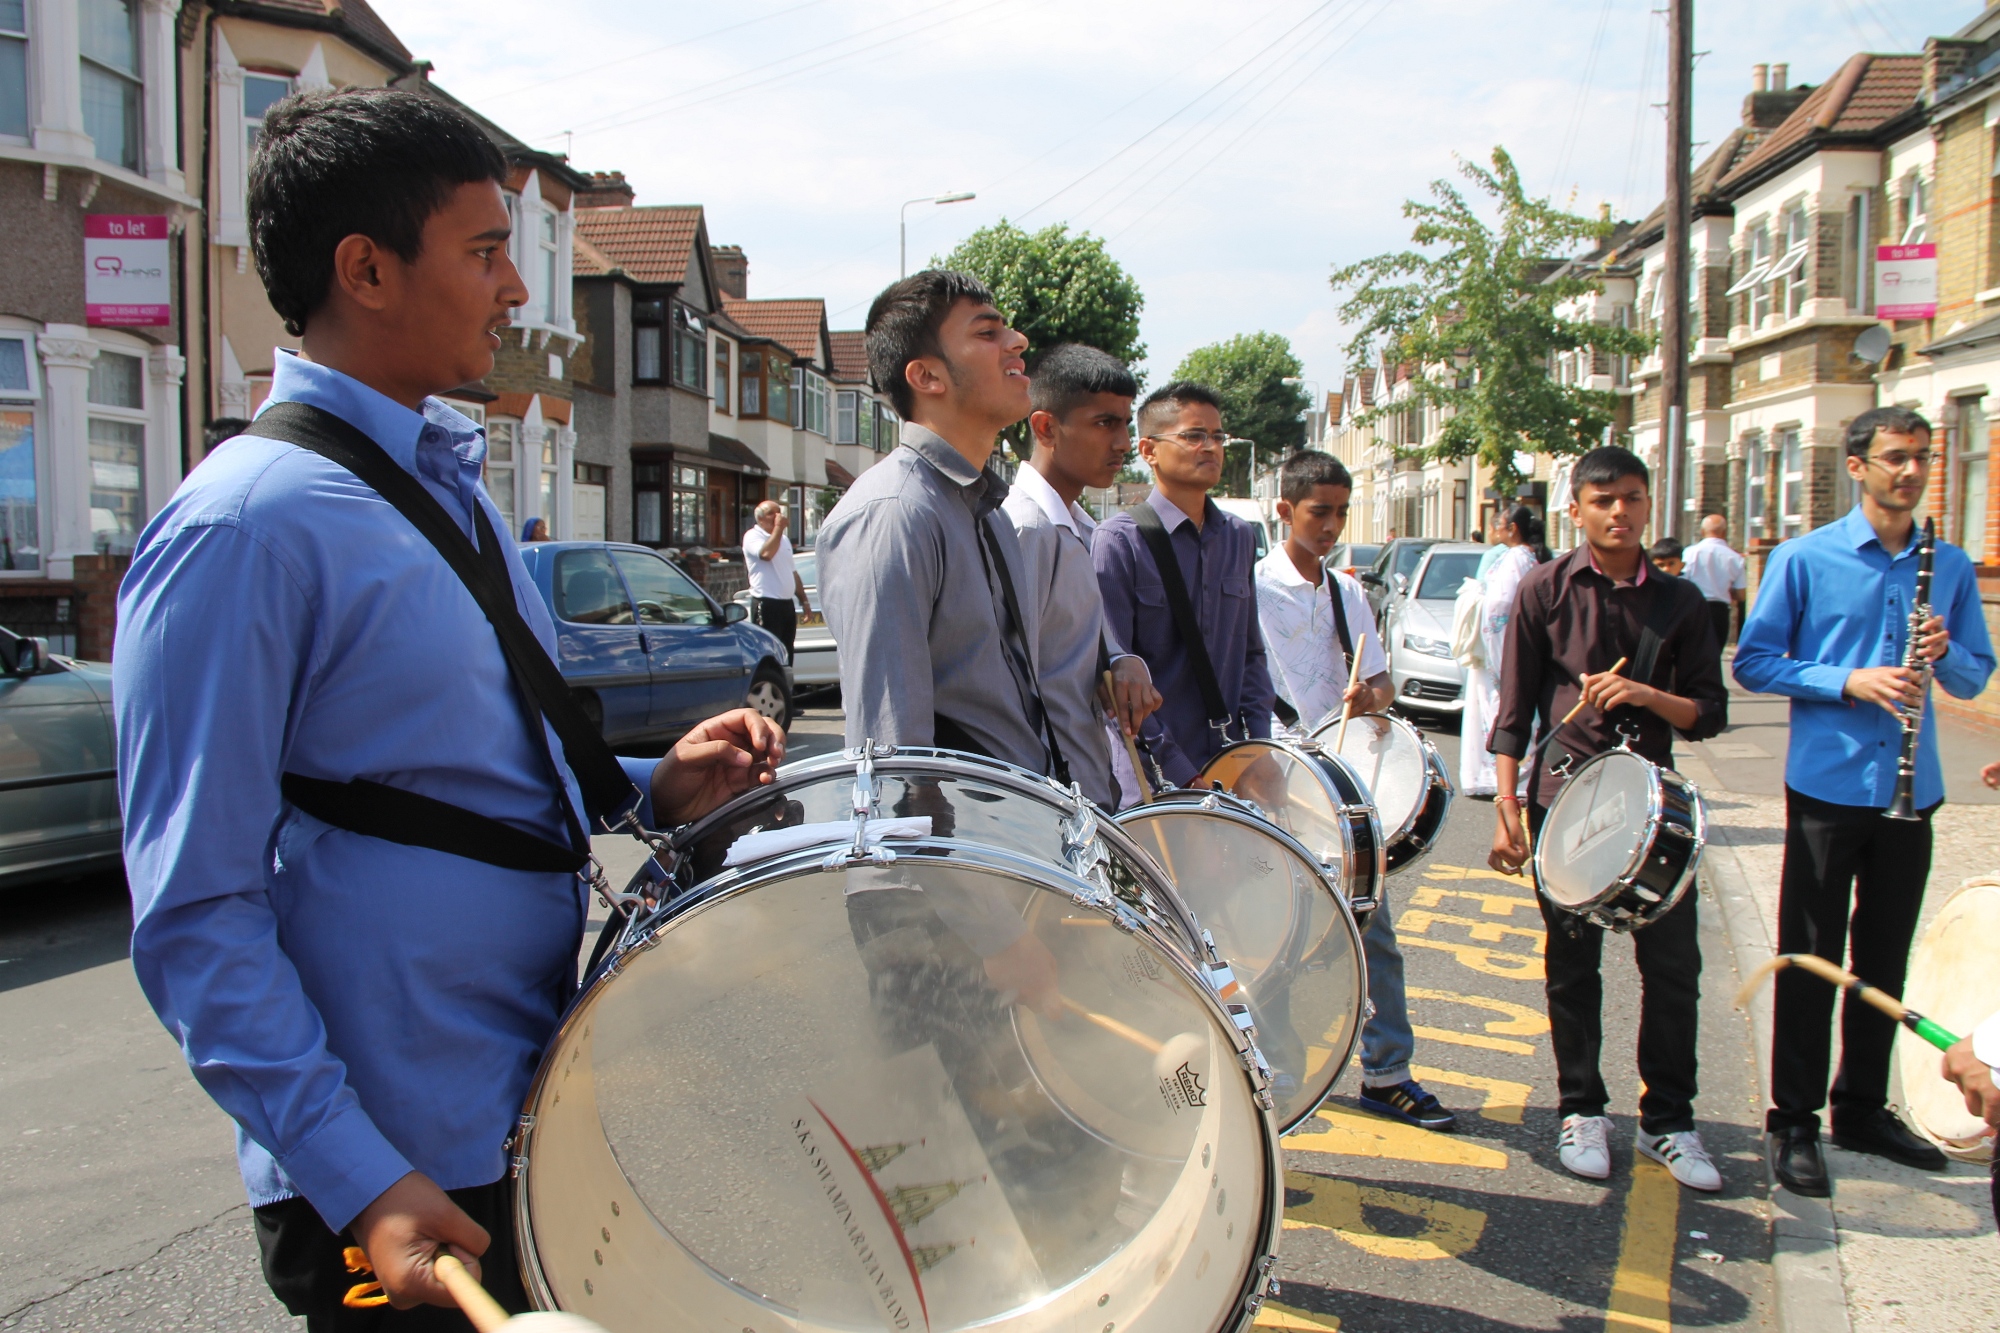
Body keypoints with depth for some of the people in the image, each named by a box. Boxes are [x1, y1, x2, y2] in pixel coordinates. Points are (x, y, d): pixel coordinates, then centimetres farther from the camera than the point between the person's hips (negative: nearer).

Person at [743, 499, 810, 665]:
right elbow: (766, 553, -26)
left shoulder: (784, 539, 20)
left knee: (786, 654, 11)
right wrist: (778, 527, -17)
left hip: (787, 603, 8)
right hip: (766, 604, -8)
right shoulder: (752, 536, -5)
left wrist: (804, 600, 20)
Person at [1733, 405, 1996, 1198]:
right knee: (1809, 959, 2)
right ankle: (1792, 1123, 12)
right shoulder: (1803, 559, -4)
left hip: (1911, 791, 4)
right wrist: (1848, 681, -17)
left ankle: (1863, 1109, 28)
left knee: (1884, 960, 13)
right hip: (1828, 784, -4)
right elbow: (1753, 663, -5)